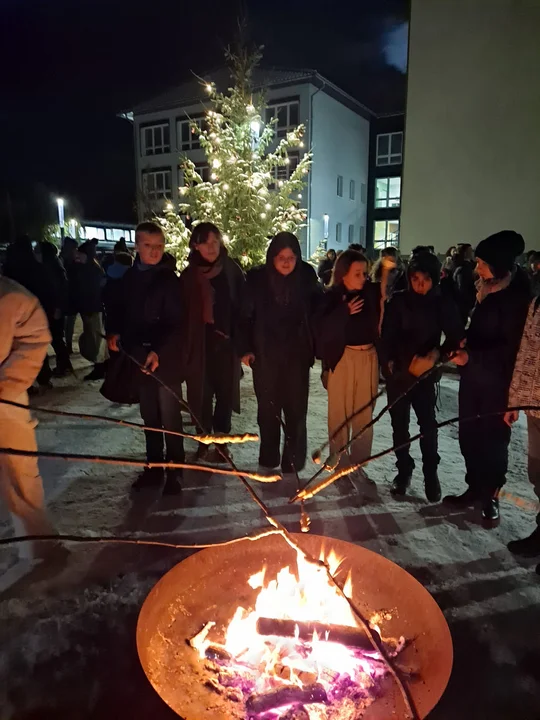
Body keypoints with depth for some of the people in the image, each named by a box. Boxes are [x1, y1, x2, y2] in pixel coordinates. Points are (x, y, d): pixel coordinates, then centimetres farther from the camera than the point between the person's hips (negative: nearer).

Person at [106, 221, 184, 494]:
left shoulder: (169, 279, -9)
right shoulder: (130, 277, 5)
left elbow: (177, 323, -15)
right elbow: (119, 308, 19)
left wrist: (159, 352, -27)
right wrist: (113, 332, 1)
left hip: (166, 359, -5)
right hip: (139, 357, 5)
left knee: (170, 417, 2)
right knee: (149, 417, 15)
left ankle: (175, 471, 15)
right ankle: (153, 467, 28)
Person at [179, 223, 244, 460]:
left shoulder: (232, 271, 0)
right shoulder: (189, 276, 0)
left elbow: (242, 308, 1)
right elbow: (183, 314, 1)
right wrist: (185, 348, -3)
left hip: (226, 343, 0)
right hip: (199, 345, 0)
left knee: (225, 393, 7)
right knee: (202, 394, 7)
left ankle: (221, 441, 21)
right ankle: (204, 441, 21)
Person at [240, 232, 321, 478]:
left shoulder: (307, 278, -4)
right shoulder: (257, 278, -4)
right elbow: (245, 315, 0)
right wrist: (245, 348, -3)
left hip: (297, 356, 0)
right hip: (265, 355, 1)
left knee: (295, 411, 5)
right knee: (268, 410, 12)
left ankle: (292, 464, 18)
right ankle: (268, 460, 27)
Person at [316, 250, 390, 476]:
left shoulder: (370, 292, 2)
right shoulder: (332, 297, -5)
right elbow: (322, 328, -14)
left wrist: (386, 268, -19)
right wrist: (345, 311, -17)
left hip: (369, 358, 3)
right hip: (342, 358, -3)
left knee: (364, 414, 10)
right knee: (340, 413, 4)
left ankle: (358, 463, 24)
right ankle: (341, 464, 18)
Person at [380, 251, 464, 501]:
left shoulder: (443, 305, -3)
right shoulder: (398, 301, -3)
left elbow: (456, 336, 1)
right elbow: (386, 335, -1)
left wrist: (437, 354, -15)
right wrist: (388, 362, -11)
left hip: (425, 373, -1)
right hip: (398, 372, 1)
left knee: (427, 423, -2)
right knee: (399, 423, 8)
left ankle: (431, 472, 17)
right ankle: (404, 469, 25)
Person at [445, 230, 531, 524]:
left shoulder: (517, 295, -15)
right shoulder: (484, 289, 8)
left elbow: (511, 346, -17)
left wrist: (472, 357, -21)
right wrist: (461, 345, 1)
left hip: (497, 381, -7)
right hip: (473, 376, 7)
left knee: (492, 439, 5)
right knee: (469, 435, 12)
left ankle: (491, 497, 23)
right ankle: (475, 488, 29)